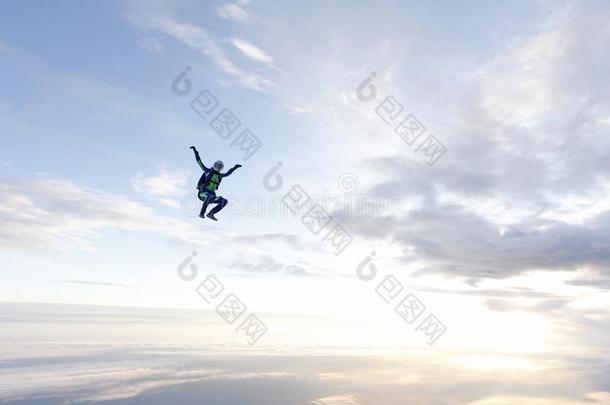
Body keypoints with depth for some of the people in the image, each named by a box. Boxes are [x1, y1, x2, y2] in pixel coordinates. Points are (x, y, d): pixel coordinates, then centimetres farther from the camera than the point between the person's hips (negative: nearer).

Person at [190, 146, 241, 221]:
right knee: (209, 197, -41)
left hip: (212, 195, 6)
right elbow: (199, 161, 5)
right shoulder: (208, 171, 5)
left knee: (225, 201, -14)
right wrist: (195, 151, 1)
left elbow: (228, 173, 35)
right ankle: (201, 214, -28)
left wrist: (234, 167, 38)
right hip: (203, 192, -6)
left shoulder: (219, 175, 17)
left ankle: (211, 214, -16)